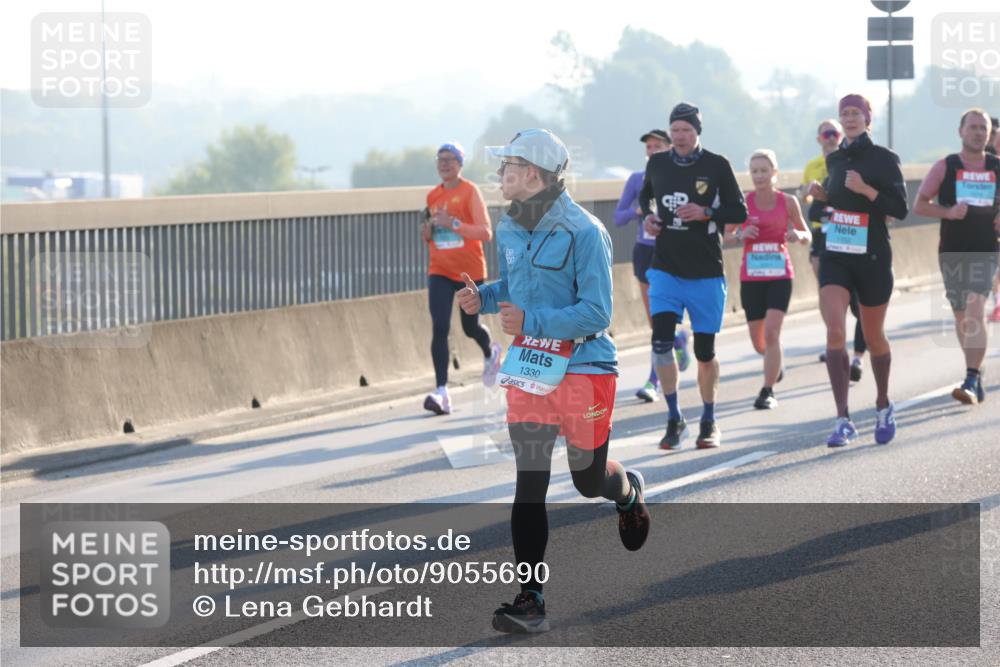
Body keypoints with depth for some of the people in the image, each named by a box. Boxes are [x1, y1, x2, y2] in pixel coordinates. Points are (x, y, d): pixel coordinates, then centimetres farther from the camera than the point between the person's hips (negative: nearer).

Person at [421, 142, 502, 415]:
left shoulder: (470, 191, -9)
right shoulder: (433, 196, 7)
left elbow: (485, 232, -17)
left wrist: (453, 223, -27)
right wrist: (428, 230, -6)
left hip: (470, 270, -3)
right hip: (440, 272, 3)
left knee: (470, 326, 11)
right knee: (439, 328, -13)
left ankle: (490, 353, 48)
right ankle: (442, 393, -18)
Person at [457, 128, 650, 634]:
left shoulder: (583, 232, -17)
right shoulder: (508, 230, 6)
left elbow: (596, 313, -18)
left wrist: (530, 321, -27)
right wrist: (481, 298, 0)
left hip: (583, 369, -5)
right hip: (528, 368, 5)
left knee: (588, 480, 11)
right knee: (530, 484, -6)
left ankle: (629, 490, 50)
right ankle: (529, 601, -7)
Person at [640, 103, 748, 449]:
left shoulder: (716, 166, -5)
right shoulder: (657, 163, 4)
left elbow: (740, 212, -2)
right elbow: (645, 196, 24)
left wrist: (706, 213, -18)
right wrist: (647, 216, 3)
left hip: (706, 273, -2)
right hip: (666, 269, 2)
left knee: (705, 351, 5)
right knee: (661, 342, -14)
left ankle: (709, 422, 22)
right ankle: (674, 419, -1)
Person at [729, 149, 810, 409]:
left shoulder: (788, 202, -2)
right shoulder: (743, 202, -2)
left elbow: (807, 236, 8)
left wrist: (798, 235, -15)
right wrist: (740, 234, -18)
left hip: (780, 275, -2)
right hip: (751, 277, 2)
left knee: (772, 332, -18)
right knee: (758, 343, 9)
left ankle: (768, 391, -11)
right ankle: (775, 363, 44)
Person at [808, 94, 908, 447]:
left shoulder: (883, 158, -6)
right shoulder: (834, 159, 9)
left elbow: (900, 209, -10)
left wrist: (866, 190, -22)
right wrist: (823, 194, 4)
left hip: (872, 258, -3)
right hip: (835, 256, 3)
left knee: (873, 337, 10)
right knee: (834, 332, -15)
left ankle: (883, 407, 35)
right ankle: (843, 420, -17)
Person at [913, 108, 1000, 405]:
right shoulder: (945, 167, 2)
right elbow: (919, 205, 2)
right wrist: (948, 212, -15)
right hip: (952, 252, 2)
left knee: (975, 311, -18)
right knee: (961, 315, 10)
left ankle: (972, 382, -23)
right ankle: (975, 372, 27)